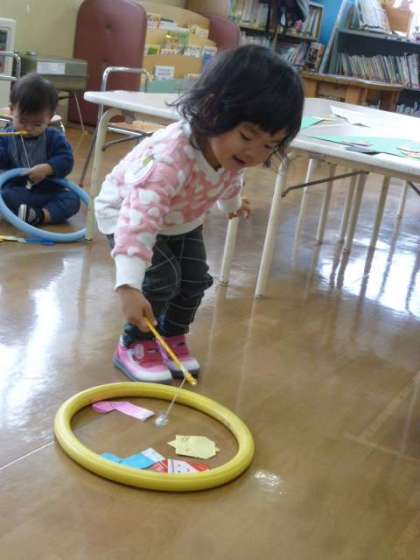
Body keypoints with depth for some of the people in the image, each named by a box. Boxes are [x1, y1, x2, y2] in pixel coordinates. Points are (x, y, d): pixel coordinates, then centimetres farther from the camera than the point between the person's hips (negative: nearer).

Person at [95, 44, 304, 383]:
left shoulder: (234, 151, -21)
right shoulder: (169, 157, -47)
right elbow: (139, 219, -55)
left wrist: (232, 204, 27)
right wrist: (129, 286, -62)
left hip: (181, 219, 7)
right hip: (128, 210, -7)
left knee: (195, 279, 2)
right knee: (162, 278, -18)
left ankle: (173, 337, 26)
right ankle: (135, 346, 4)